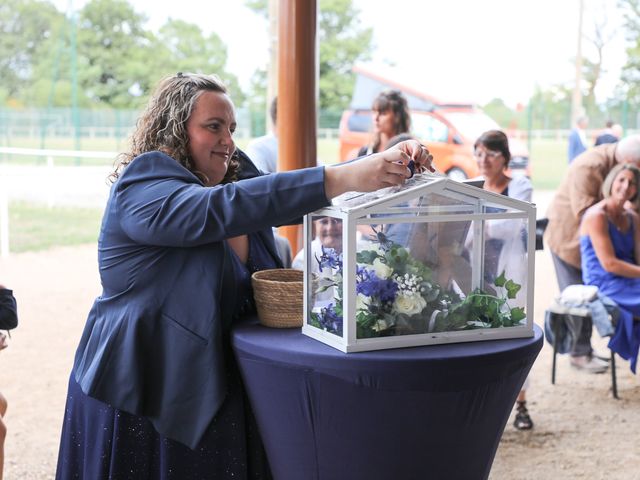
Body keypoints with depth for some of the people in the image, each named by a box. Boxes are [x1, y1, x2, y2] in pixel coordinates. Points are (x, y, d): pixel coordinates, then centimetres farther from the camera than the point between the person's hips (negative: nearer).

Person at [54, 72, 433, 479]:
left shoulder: (231, 184, 12)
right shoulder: (140, 190, -13)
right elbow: (220, 209, -29)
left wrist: (391, 162, -12)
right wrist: (341, 178, -36)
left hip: (216, 390, 7)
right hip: (144, 395, -7)